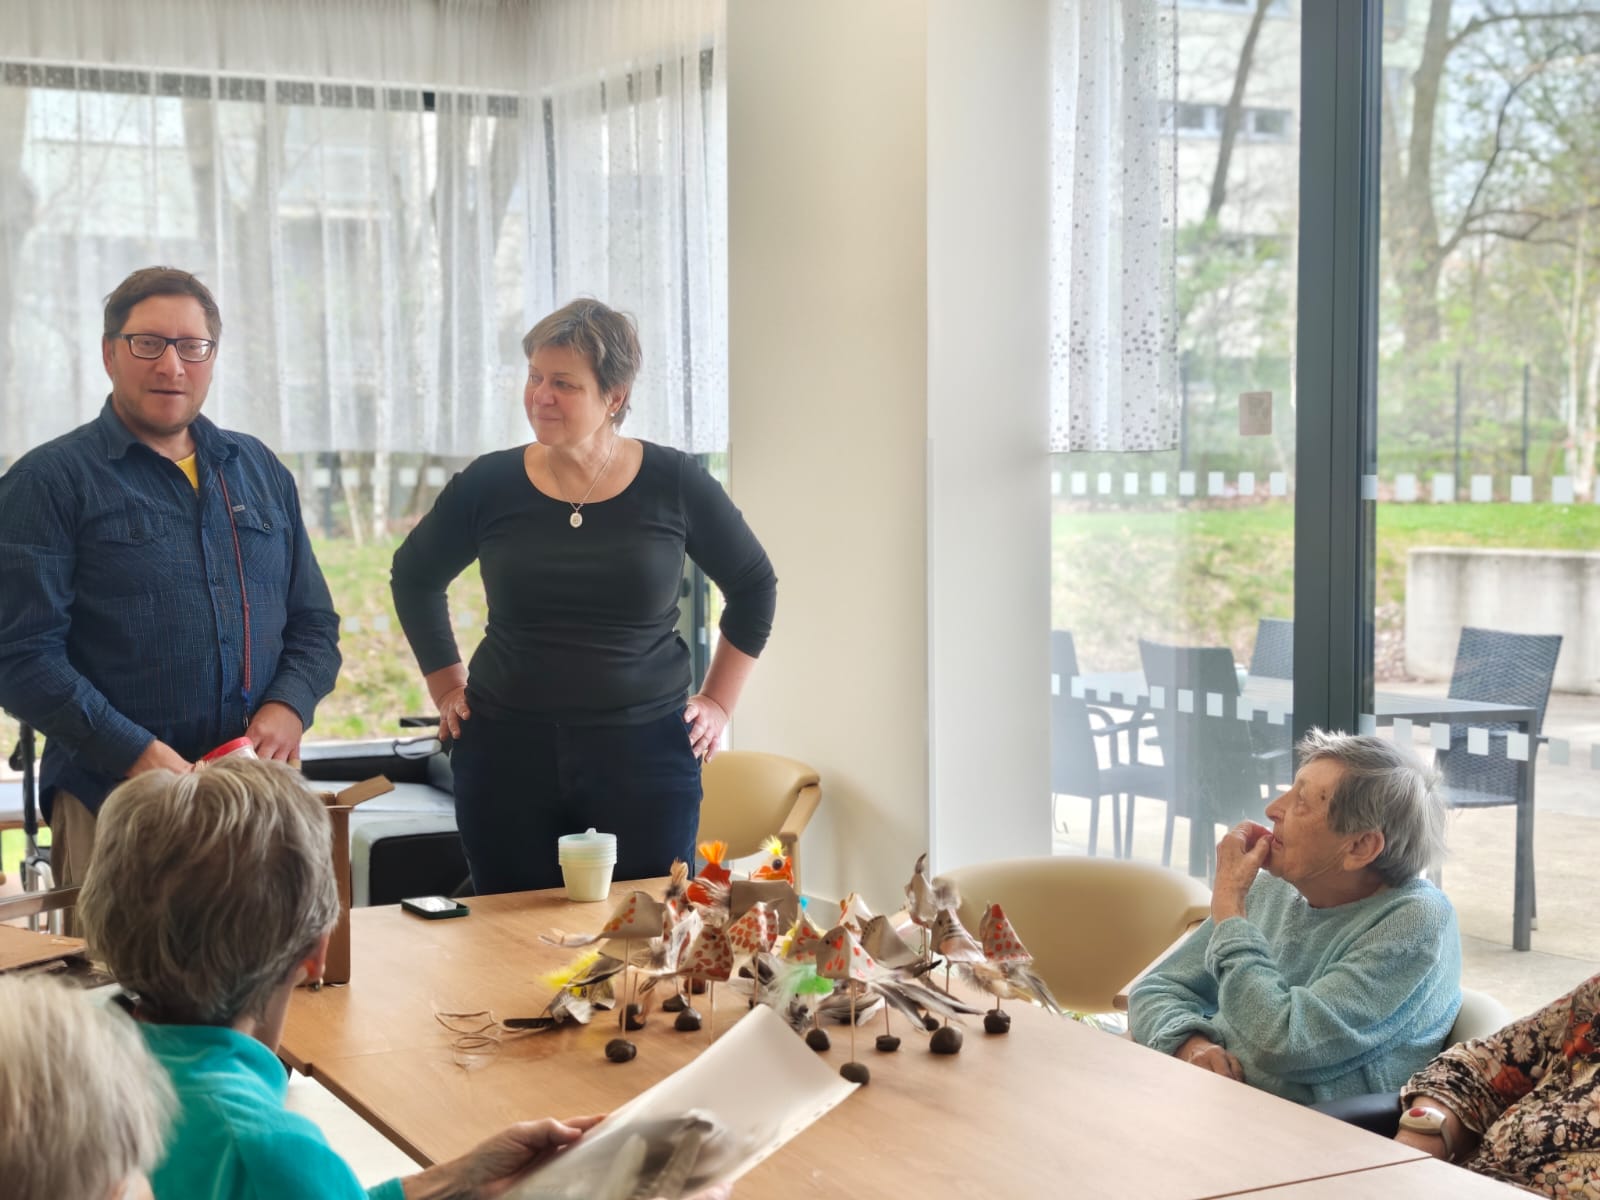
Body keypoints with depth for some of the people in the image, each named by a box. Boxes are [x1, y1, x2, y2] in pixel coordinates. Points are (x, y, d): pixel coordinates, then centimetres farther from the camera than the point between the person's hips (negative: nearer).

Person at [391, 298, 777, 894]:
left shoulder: (675, 485, -2)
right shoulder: (490, 484, 0)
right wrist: (446, 685, 13)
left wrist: (718, 701, 9)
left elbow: (754, 586, 12)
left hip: (645, 754, -1)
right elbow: (414, 577, 18)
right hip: (507, 751, 1)